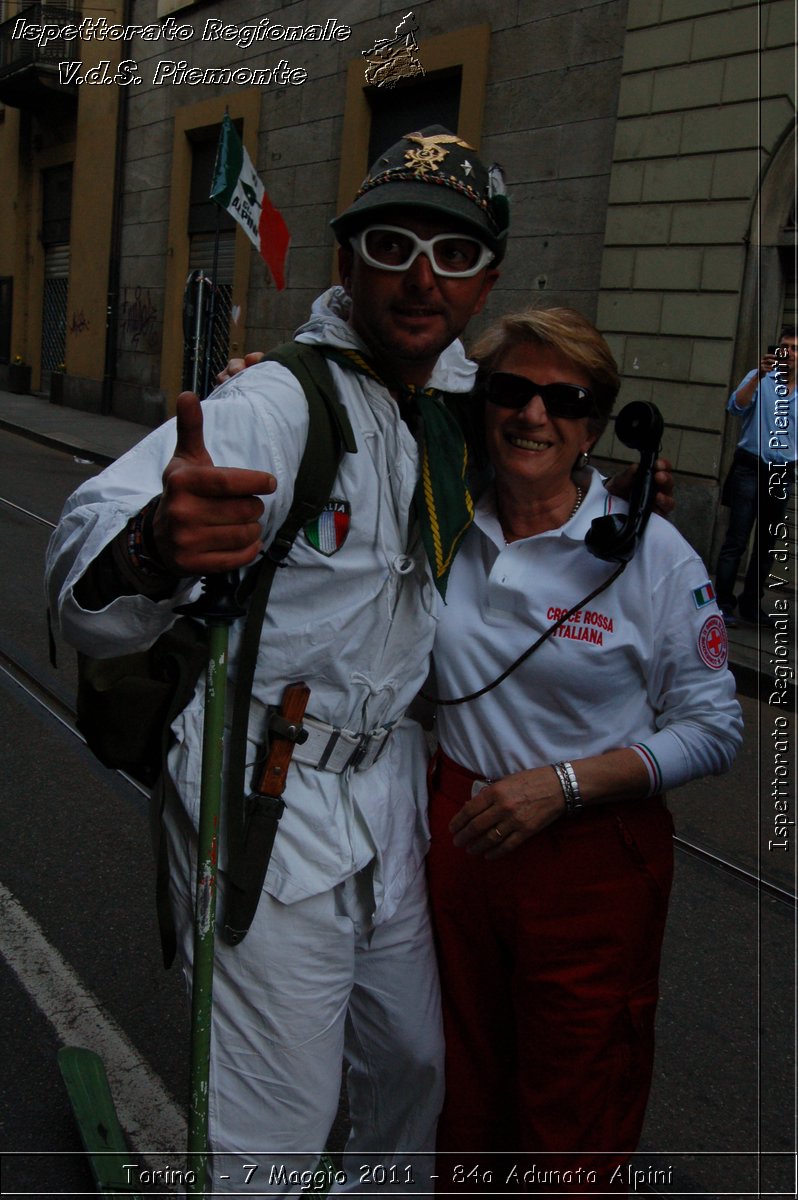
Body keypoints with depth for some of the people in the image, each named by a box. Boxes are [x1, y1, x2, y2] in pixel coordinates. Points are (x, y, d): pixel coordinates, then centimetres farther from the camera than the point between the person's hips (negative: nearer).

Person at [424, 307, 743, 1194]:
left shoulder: (649, 552, -13)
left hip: (592, 858, -3)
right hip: (457, 831, 4)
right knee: (462, 1090, 22)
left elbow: (712, 730, -9)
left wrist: (563, 784, -20)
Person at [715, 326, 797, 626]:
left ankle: (751, 604, 17)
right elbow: (736, 407, -16)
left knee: (767, 545, 8)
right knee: (736, 540, -7)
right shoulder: (760, 379, 0)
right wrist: (760, 375, -25)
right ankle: (723, 604, -5)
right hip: (750, 468, -4)